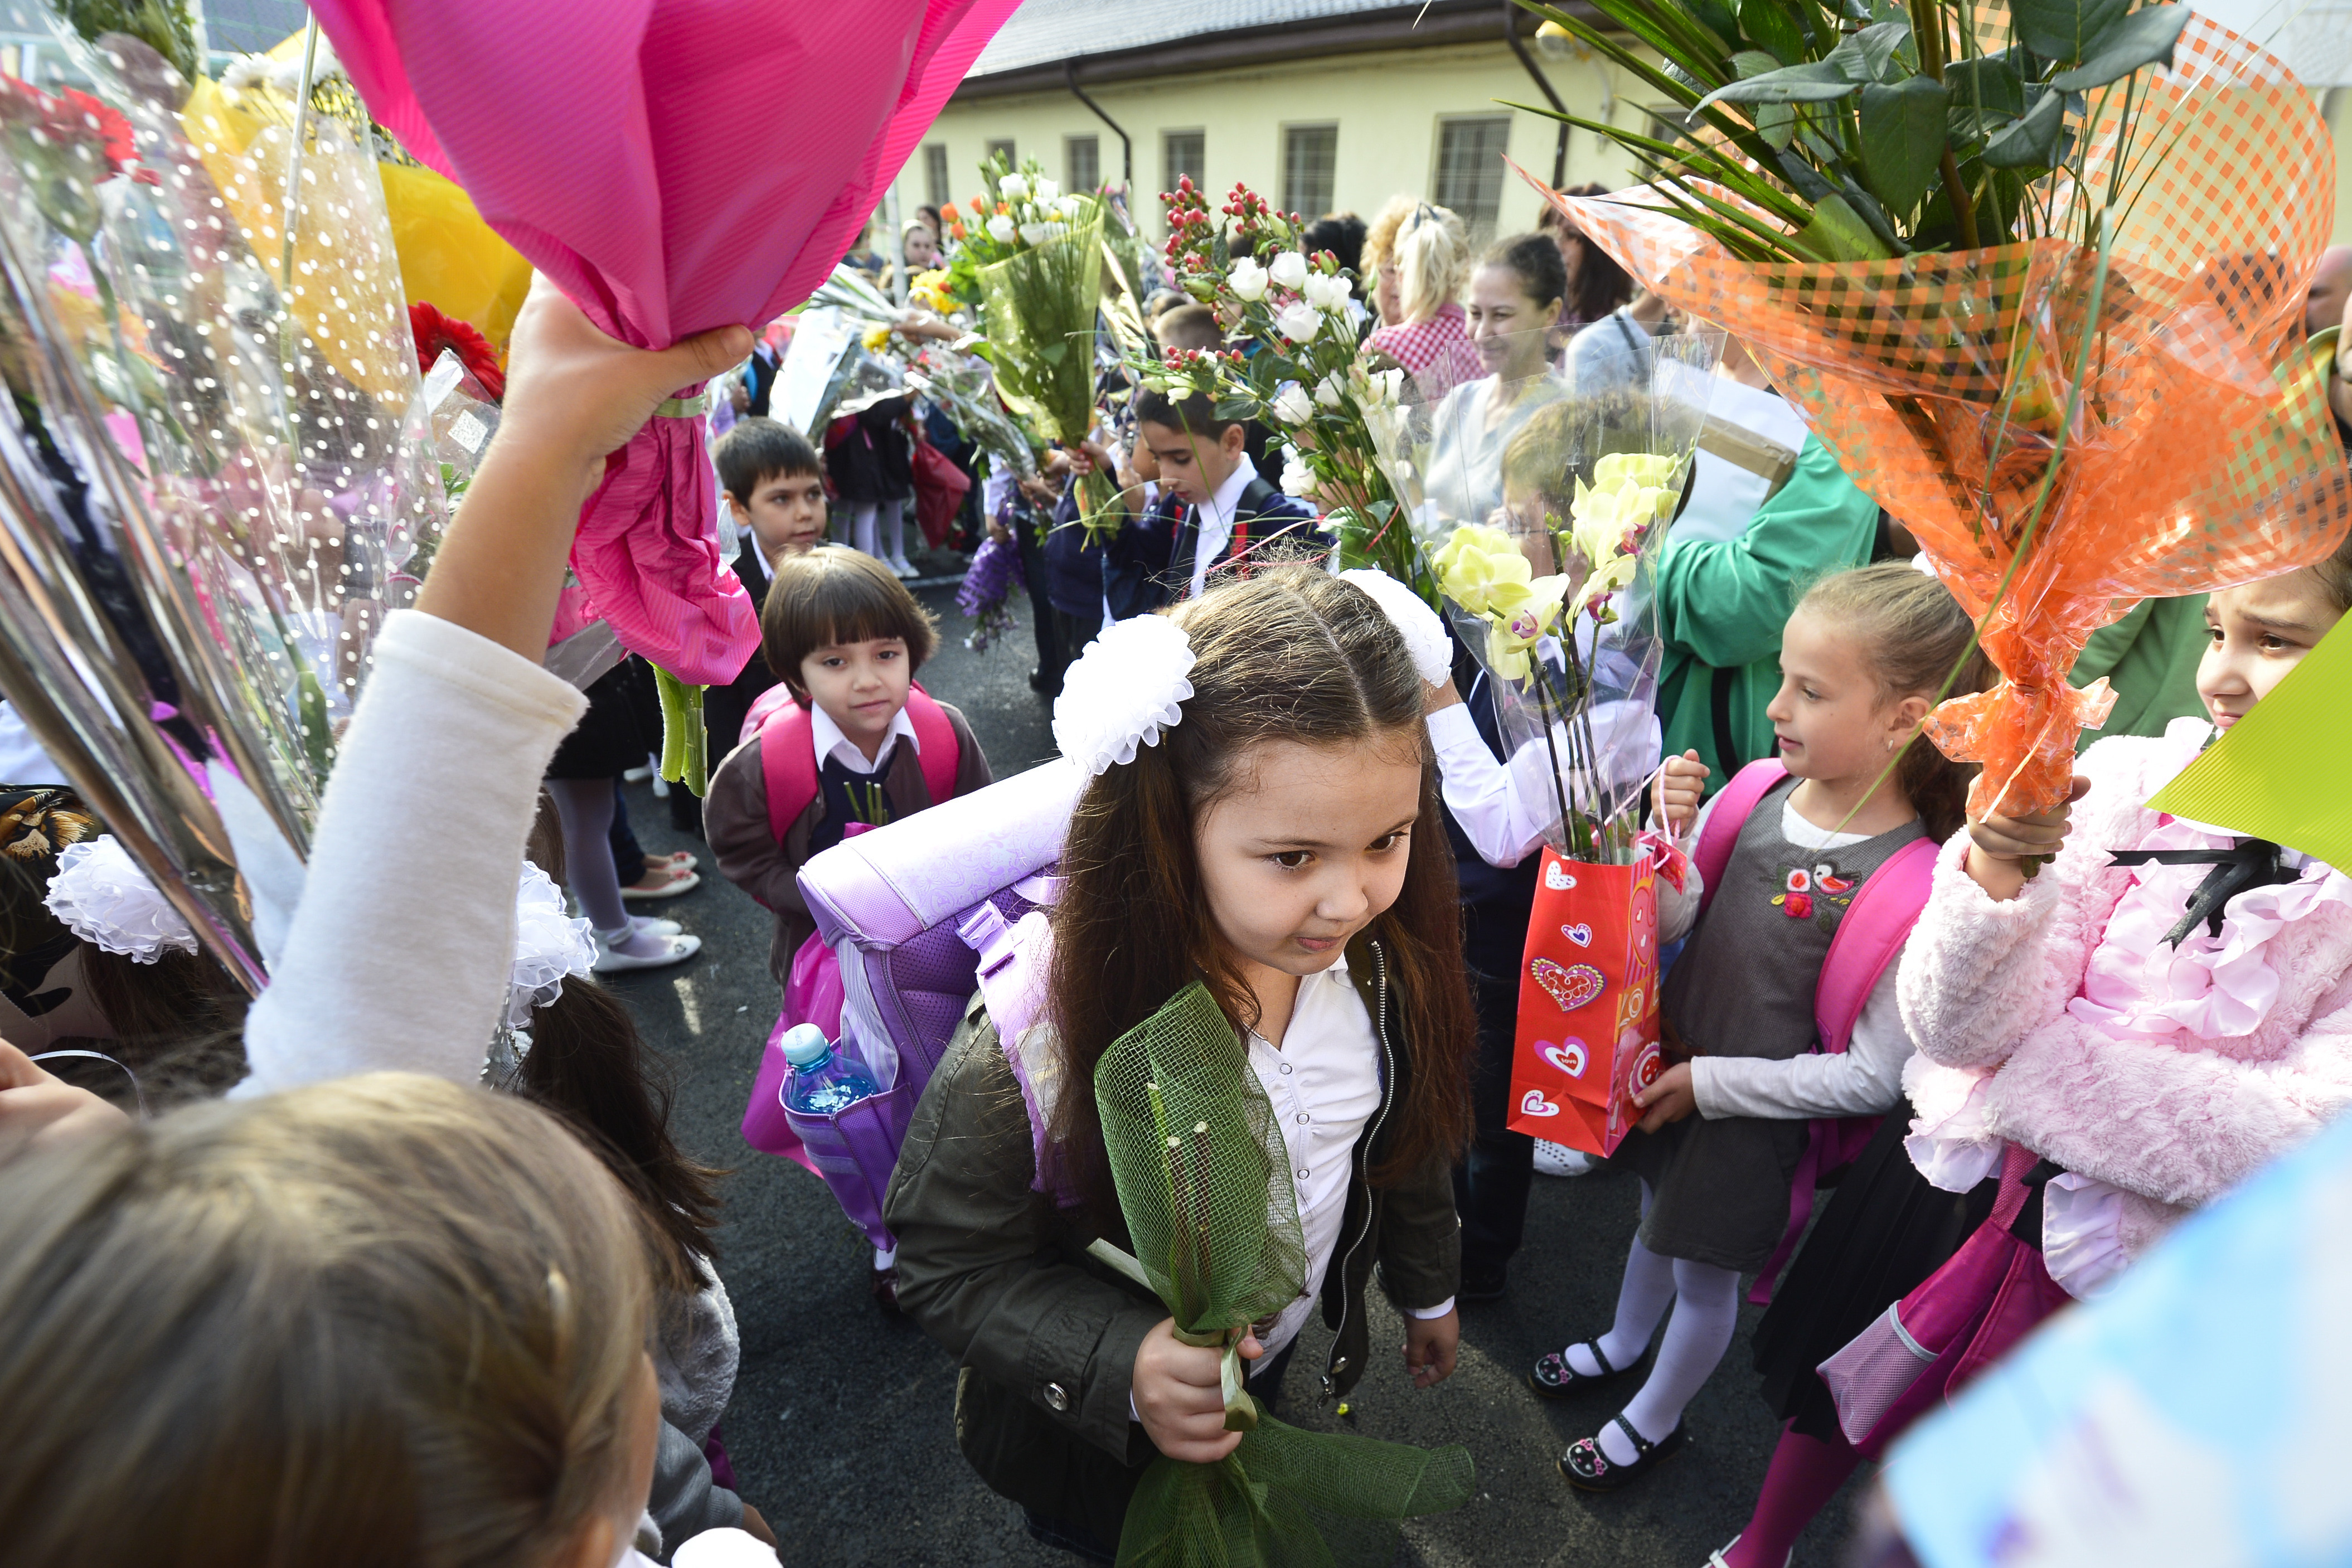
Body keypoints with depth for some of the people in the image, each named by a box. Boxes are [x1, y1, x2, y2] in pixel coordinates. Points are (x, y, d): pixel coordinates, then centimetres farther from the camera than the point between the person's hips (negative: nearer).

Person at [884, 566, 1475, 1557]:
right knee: (1122, 1533, 27)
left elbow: (1407, 1131, -4)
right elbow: (949, 1267, -23)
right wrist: (1119, 1369, -37)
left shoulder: (1379, 960, -23)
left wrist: (1426, 1285, 12)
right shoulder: (1036, 1046, -39)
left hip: (1281, 1364, 5)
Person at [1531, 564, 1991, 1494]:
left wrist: (1713, 1082, -17)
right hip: (1669, 1070, 5)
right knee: (1657, 1221, 29)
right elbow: (1667, 927, -6)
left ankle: (1653, 1421, 47)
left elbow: (1874, 1075, -19)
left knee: (1706, 1277, 19)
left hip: (1752, 1113, -5)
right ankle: (1623, 1345, 58)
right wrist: (1668, 836, -24)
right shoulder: (1755, 795, -13)